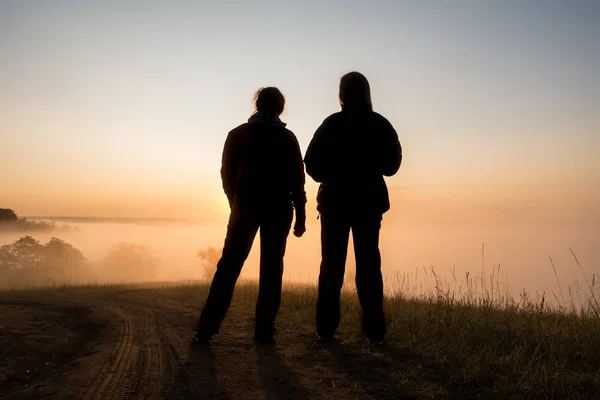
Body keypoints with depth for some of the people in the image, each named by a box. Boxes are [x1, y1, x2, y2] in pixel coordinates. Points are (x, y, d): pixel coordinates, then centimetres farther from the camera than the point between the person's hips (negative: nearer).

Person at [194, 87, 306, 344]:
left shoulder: (238, 134, 6)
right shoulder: (287, 138, 3)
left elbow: (227, 174, 7)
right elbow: (297, 180, -2)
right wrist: (300, 216, 0)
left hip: (245, 206, 1)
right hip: (278, 209, 0)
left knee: (229, 266, 2)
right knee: (271, 268, 5)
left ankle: (206, 329, -2)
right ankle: (264, 330, 1)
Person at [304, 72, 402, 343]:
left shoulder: (332, 124, -5)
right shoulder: (380, 125, 0)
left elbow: (312, 163, -8)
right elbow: (392, 164, 2)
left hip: (335, 200, -1)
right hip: (369, 201, 1)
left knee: (332, 263, 6)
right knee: (369, 263, 7)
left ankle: (326, 328, 5)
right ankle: (374, 329, 6)